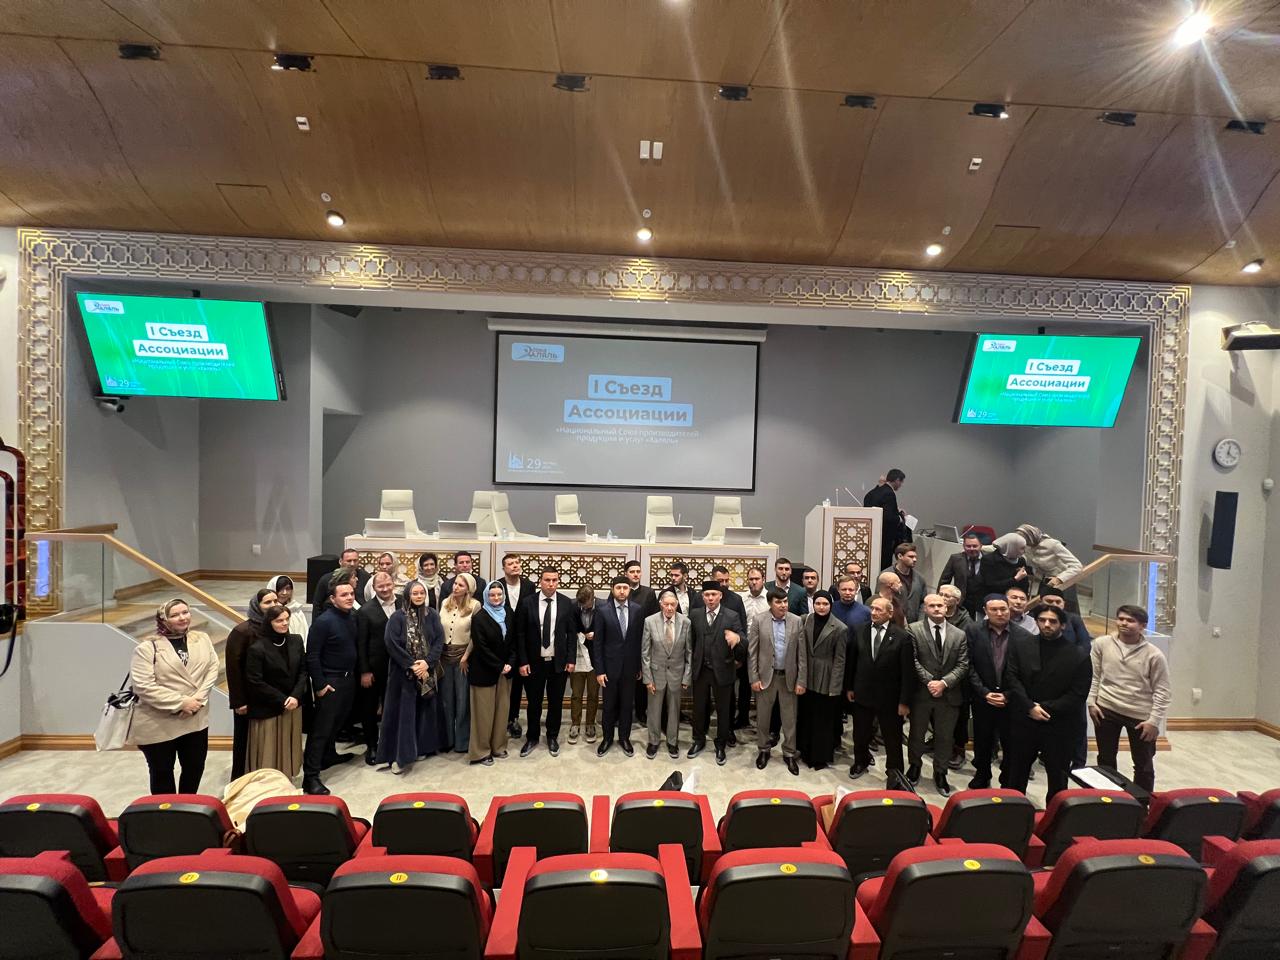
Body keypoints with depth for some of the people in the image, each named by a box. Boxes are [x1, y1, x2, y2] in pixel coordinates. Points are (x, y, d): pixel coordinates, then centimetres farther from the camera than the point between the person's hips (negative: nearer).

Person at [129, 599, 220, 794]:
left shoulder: (202, 640, 3)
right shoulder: (148, 647, -12)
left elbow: (212, 668, 0)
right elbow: (144, 686, -17)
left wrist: (199, 698, -15)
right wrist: (181, 703, -19)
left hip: (196, 720, 4)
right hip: (158, 725, -4)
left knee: (195, 769, 16)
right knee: (162, 773, 12)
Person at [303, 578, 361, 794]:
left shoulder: (352, 617, 4)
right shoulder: (323, 621, -18)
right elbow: (312, 656, -17)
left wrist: (355, 672, 13)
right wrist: (320, 685, -17)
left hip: (348, 678, 7)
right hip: (330, 682, -7)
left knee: (337, 721, 21)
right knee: (321, 728, -3)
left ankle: (328, 755, 40)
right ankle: (311, 776, 2)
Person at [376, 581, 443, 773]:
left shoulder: (432, 616, 4)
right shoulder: (397, 617, -5)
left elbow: (440, 641, -1)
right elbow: (392, 644, -12)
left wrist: (427, 662, -14)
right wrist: (411, 665, -15)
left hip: (428, 672, 3)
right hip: (403, 672, -3)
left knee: (424, 710, 10)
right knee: (403, 712, -2)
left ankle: (420, 748, 22)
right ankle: (400, 755, 3)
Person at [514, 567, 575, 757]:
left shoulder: (566, 603, -3)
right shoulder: (527, 602, -7)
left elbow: (572, 633, 1)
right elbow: (520, 634, -3)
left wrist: (571, 659, -3)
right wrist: (522, 661, -6)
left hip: (559, 662, 1)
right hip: (534, 662, -1)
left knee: (556, 702, 12)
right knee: (534, 703, 11)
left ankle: (552, 737, 31)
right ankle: (532, 738, 30)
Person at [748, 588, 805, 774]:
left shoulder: (797, 621, -4)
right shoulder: (758, 621, -8)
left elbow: (802, 654, -2)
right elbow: (752, 652, -5)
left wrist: (801, 681, -4)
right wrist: (754, 678, -7)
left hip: (789, 676, 1)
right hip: (766, 676, -1)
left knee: (789, 718, 10)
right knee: (762, 717, 12)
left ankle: (789, 753, 27)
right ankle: (763, 750, 31)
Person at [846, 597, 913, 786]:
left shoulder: (902, 637, -12)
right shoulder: (860, 632, -1)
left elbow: (908, 671, -11)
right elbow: (851, 661, 7)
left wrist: (904, 701, -11)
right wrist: (849, 687, 7)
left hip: (889, 698, -3)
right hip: (862, 694, 4)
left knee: (892, 738, 8)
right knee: (860, 734, 19)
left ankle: (894, 773, 26)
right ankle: (861, 762, 42)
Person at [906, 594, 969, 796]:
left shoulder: (959, 635, 4)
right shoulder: (913, 630, -4)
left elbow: (962, 665, 0)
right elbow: (913, 660, -8)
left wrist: (944, 682, -13)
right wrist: (929, 681, -15)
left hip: (949, 694, 2)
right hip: (921, 692, -1)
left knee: (945, 736, 11)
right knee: (916, 733, 13)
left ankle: (940, 773, 29)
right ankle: (914, 766, 35)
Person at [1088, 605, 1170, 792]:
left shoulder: (1154, 654, -10)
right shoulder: (1102, 643, -5)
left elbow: (1161, 691, -6)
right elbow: (1093, 676, 3)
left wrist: (1154, 721, -9)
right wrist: (1091, 702, -2)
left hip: (1140, 715, -2)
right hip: (1106, 709, 2)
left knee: (1143, 765, 11)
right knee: (1106, 760, 15)